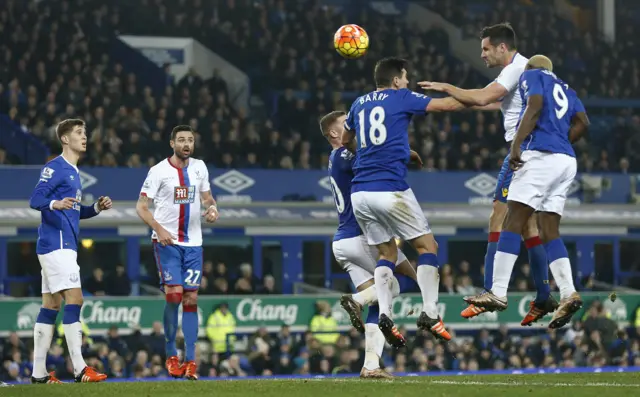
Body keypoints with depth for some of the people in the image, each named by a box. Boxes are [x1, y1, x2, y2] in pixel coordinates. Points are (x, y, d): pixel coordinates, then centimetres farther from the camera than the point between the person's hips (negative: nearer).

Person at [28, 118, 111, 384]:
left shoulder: (73, 172, 20)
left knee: (51, 305, 8)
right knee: (74, 299, -14)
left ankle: (39, 373, 8)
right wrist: (55, 204, -37)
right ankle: (80, 369, -17)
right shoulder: (55, 168, -8)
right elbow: (35, 200, -17)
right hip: (56, 244, -10)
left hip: (64, 246, 10)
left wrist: (97, 208, 11)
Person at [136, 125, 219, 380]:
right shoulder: (159, 171, -7)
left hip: (193, 243, 4)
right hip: (166, 242, -4)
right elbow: (141, 206, -7)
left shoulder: (199, 167, 7)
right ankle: (171, 356, 2)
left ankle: (190, 360, 1)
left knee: (191, 299, -1)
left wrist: (212, 208, -3)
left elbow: (206, 196, 21)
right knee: (174, 294, -14)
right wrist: (159, 229, -22)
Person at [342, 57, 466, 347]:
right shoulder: (402, 98, 1)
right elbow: (449, 105, 3)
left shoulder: (359, 103, 17)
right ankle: (429, 314, -5)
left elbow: (346, 141, 32)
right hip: (390, 189, -6)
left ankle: (384, 314, -3)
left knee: (386, 253, 16)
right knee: (427, 246, 6)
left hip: (359, 192, 6)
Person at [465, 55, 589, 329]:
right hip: (566, 161, 8)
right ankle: (568, 294, -8)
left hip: (540, 155, -8)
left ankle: (498, 293, -16)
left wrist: (516, 144, -16)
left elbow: (535, 106, -10)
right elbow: (582, 122, 15)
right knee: (549, 232, 7)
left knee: (513, 222, -9)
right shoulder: (564, 89, 28)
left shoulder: (531, 76, 8)